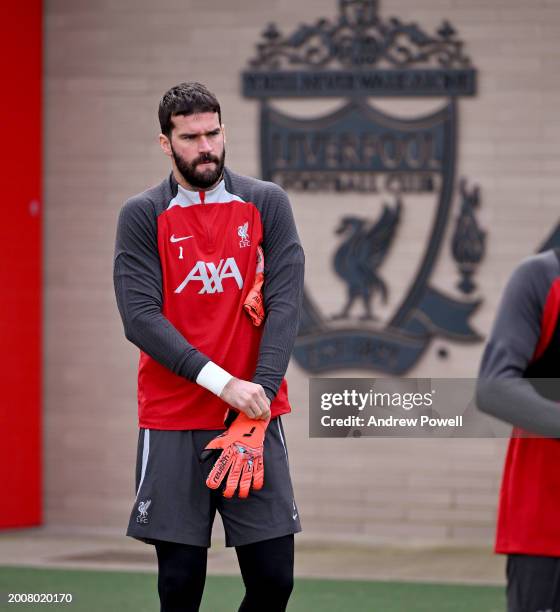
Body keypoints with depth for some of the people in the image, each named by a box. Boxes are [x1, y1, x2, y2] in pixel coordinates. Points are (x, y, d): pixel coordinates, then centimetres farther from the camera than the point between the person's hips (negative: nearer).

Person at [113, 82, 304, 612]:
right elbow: (140, 318, -9)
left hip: (255, 419, 1)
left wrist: (259, 390, -15)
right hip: (172, 424, -1)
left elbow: (285, 304, -2)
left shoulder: (267, 204, 6)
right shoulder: (142, 216, 1)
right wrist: (221, 382, -18)